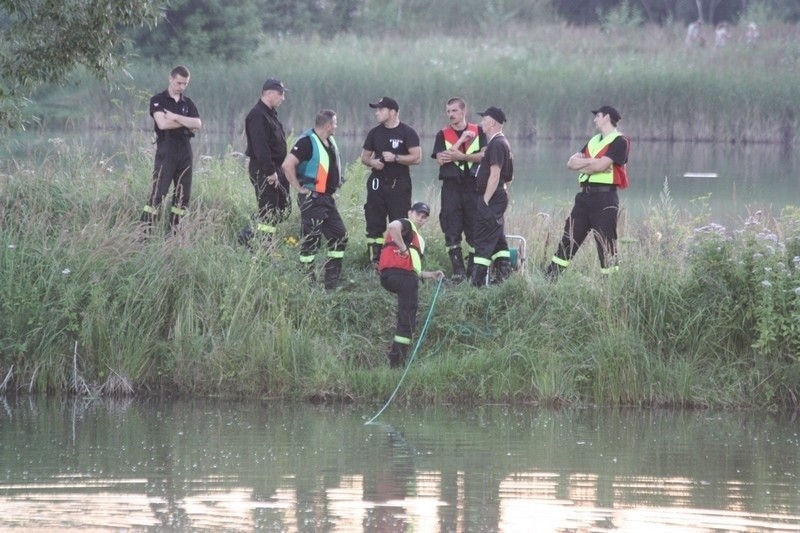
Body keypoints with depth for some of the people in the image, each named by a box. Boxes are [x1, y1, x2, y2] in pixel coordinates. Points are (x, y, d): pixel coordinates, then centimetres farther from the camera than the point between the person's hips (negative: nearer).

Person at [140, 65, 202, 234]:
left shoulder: (188, 103, 14)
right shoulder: (158, 100, 0)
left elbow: (197, 124, -2)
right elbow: (162, 123, -16)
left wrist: (175, 117, -13)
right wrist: (187, 123, -7)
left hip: (185, 150, 6)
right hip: (166, 150, -6)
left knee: (183, 194, 5)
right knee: (158, 192, -12)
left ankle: (174, 230, 12)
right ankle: (145, 230, -13)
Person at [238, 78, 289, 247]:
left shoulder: (270, 114, 17)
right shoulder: (258, 116, -17)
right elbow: (261, 147, -24)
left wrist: (280, 170, 19)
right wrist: (270, 172, -26)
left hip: (275, 169, 10)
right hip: (263, 170, -10)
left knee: (283, 209, 12)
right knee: (269, 212, -7)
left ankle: (249, 235, 20)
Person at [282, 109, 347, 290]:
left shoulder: (330, 142, 12)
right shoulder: (307, 142, -16)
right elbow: (288, 164, -25)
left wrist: (339, 181, 19)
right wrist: (298, 188, -21)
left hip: (327, 198, 10)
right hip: (312, 199, -10)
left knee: (340, 236, 10)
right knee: (310, 240, -7)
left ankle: (332, 281, 16)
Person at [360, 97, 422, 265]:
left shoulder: (408, 133, -3)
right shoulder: (375, 133, 12)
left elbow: (417, 157, -10)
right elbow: (364, 156, 17)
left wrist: (395, 158, -19)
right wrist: (372, 162, -5)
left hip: (399, 184, -5)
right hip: (377, 183, 5)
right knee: (374, 225, 2)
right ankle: (374, 263, 6)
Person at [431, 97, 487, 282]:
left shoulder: (477, 131, 7)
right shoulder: (443, 134, 7)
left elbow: (484, 155, -5)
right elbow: (440, 159, -8)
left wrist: (461, 156, -15)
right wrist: (461, 140, -11)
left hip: (473, 185, 0)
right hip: (451, 185, 0)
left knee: (474, 228, 1)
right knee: (452, 230, -5)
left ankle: (473, 268, 8)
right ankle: (458, 270, -2)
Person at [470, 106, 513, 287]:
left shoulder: (496, 145, -15)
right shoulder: (502, 143, 17)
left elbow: (494, 175, -21)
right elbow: (508, 177, 22)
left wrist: (485, 200, -21)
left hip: (491, 198, -11)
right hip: (498, 198, 11)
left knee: (483, 241, -10)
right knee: (498, 240, 13)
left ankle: (477, 282, -11)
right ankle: (503, 277, 14)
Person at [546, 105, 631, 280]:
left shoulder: (619, 141, -4)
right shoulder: (593, 141, 20)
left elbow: (600, 165, -16)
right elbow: (572, 163, 10)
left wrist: (582, 164, -1)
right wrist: (591, 162, -6)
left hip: (605, 196, -7)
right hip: (585, 195, 7)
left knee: (606, 245, -6)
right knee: (569, 239, 7)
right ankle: (549, 278, 9)